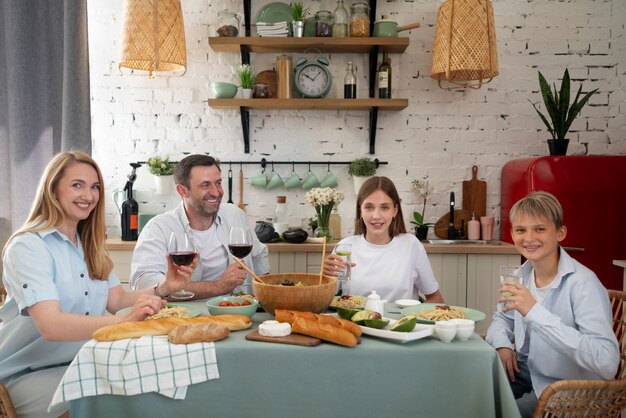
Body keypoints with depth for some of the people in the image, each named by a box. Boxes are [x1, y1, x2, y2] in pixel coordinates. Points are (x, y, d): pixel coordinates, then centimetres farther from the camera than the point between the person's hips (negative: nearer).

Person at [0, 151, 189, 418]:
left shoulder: (89, 244, 11)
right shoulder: (27, 246, -15)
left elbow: (116, 300, 2)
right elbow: (51, 326, -29)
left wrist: (163, 287, -15)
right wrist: (124, 320, -42)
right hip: (31, 374, -6)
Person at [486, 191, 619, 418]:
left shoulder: (582, 283, -21)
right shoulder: (524, 274, 1)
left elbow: (607, 363, -33)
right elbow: (502, 317, 19)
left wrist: (536, 312, -36)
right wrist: (502, 344, -4)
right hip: (524, 372, 6)